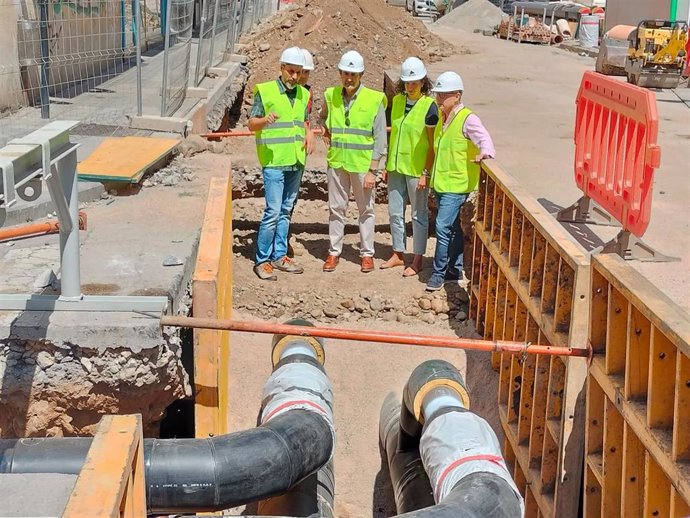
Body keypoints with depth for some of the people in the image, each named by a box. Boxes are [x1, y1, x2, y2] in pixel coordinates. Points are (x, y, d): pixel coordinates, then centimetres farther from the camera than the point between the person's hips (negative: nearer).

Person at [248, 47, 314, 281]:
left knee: (286, 211, 12)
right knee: (273, 211, -10)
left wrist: (308, 134, 3)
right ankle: (262, 260, -1)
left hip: (296, 161, 6)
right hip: (273, 161, -6)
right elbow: (251, 123, -5)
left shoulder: (303, 94, 11)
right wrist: (264, 120, -27)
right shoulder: (265, 91, -6)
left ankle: (279, 256, 22)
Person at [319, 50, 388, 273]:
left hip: (362, 165, -3)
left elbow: (380, 139, -8)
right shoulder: (331, 95, 1)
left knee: (366, 210, 8)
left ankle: (367, 254, 19)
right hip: (336, 162, 3)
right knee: (336, 208, 10)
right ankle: (334, 252, 21)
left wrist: (373, 170, -11)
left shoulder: (374, 100, -9)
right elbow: (323, 117, 24)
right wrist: (326, 131, 3)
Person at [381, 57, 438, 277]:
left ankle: (418, 260, 14)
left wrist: (426, 173, -15)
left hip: (417, 169, -6)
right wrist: (387, 165, 12)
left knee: (418, 215, 5)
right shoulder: (397, 101, 6)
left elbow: (433, 144, -12)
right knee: (395, 212, 12)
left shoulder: (429, 106, -12)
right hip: (396, 167, 6)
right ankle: (398, 254, 26)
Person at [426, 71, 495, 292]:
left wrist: (484, 152, -48)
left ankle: (438, 273, -4)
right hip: (441, 181, 8)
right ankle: (455, 269, 24)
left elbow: (485, 139, -27)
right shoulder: (442, 117, 11)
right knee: (453, 228, 15)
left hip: (457, 184, -8)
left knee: (443, 226, -12)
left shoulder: (467, 119, -14)